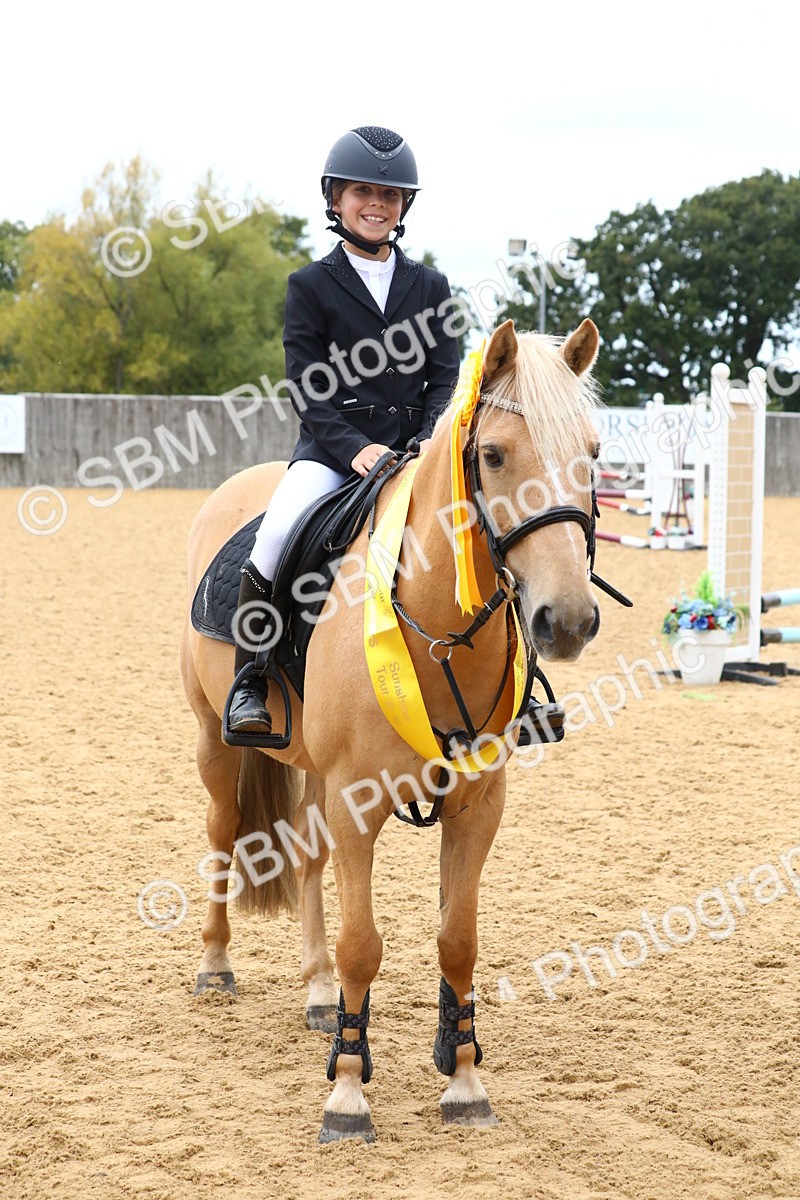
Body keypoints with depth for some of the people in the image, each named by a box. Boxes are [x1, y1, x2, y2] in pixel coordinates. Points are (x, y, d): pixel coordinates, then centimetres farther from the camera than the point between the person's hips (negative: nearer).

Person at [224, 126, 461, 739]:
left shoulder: (431, 287, 15)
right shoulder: (311, 286, 6)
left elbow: (445, 379, 9)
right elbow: (309, 390, -1)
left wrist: (432, 441, -11)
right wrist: (355, 448, -17)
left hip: (415, 452, 3)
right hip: (330, 450, -2)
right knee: (279, 534, -31)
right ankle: (249, 679, -16)